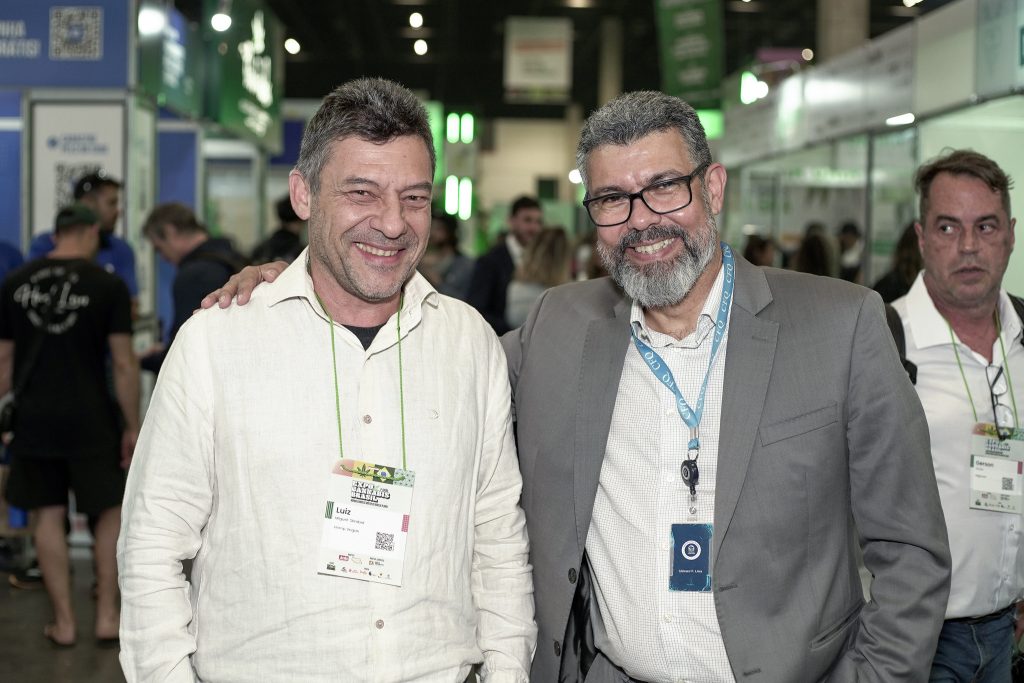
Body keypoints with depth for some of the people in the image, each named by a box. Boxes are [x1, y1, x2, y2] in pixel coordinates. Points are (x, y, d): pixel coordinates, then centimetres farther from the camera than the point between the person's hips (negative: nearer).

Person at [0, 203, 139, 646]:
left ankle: (64, 622, 13)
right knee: (111, 511, 11)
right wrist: (132, 427, -3)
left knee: (48, 516, 9)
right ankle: (107, 616, 12)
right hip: (90, 420, -3)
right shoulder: (108, 286, -7)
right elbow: (124, 364, -9)